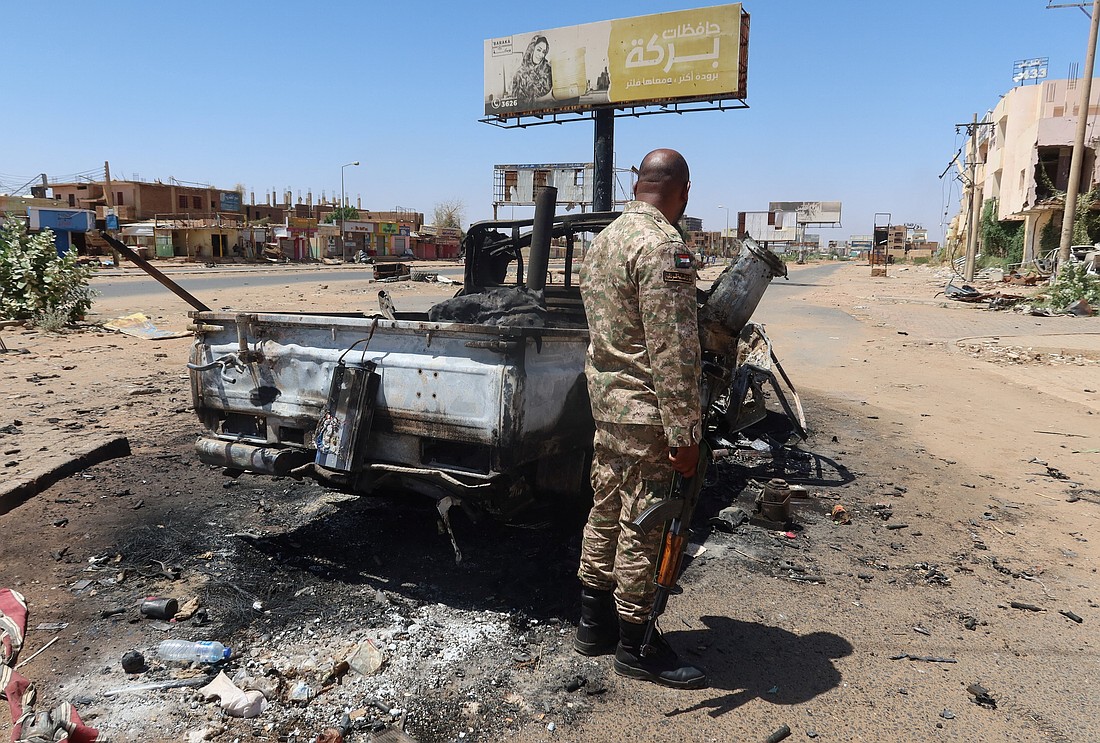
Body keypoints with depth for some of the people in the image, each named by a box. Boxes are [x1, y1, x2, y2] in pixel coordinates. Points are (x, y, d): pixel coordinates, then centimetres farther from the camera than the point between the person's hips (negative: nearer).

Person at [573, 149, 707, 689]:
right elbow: (672, 352, -23)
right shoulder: (665, 246, -18)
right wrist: (684, 431, -19)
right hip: (645, 409, -9)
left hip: (606, 400, 10)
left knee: (606, 512, 18)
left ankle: (595, 623, 32)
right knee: (642, 526, 3)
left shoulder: (604, 239, 12)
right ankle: (636, 646, 19)